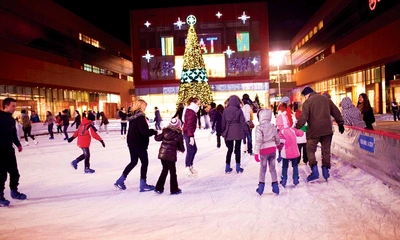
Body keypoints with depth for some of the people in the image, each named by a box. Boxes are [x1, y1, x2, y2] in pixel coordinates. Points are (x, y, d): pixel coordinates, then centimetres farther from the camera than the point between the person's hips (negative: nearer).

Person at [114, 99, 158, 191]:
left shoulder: (133, 117, 9)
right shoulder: (141, 117, -18)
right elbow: (145, 132, -25)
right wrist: (154, 132, -10)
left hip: (131, 142, 8)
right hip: (139, 143, -8)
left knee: (133, 162, 19)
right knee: (145, 162, 5)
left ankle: (120, 181, 21)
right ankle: (143, 185, 10)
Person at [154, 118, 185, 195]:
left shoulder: (165, 131, 3)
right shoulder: (179, 135, -5)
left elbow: (157, 138, 7)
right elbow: (181, 149, -1)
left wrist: (156, 135, 27)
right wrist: (180, 149, 22)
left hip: (162, 154, 5)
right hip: (171, 156, -5)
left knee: (165, 170, 21)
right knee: (173, 172, 9)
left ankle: (159, 188, 24)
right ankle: (174, 189, 17)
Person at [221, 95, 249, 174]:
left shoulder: (225, 110, 0)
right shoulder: (239, 110, -8)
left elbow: (223, 122, 3)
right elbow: (243, 122, -6)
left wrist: (223, 132, 13)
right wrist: (247, 132, 2)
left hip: (228, 133, 2)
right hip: (238, 132, -2)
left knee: (229, 150, 12)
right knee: (237, 149, 8)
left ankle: (227, 168, 13)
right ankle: (238, 168, 12)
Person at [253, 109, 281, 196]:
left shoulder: (259, 127, -13)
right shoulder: (273, 127, 4)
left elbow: (258, 141, -19)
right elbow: (277, 139, 13)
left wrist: (256, 152, -17)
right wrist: (277, 144, 35)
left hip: (264, 150, -4)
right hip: (272, 149, 4)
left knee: (263, 169, 6)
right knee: (272, 168, 13)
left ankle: (261, 187, 12)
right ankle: (275, 186, 17)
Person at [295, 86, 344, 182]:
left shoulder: (307, 102, -5)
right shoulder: (326, 99, 12)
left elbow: (303, 117, -15)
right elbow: (336, 112, 17)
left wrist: (297, 127, -12)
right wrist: (340, 123, 24)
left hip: (314, 130, -5)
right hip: (327, 130, 5)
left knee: (310, 149, 4)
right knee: (326, 150, 13)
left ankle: (314, 171, -5)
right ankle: (325, 170, 15)